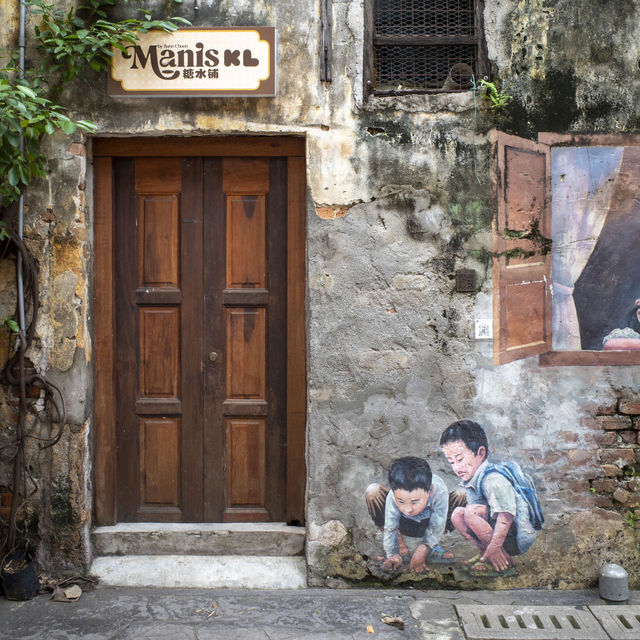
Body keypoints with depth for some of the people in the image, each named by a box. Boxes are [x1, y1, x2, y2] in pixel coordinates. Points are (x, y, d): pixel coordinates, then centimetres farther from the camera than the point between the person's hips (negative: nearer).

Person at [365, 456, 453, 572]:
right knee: (372, 492, -26)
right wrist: (393, 555, -32)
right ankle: (399, 542, -9)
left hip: (427, 525, 0)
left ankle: (431, 545, -9)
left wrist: (423, 550, -37)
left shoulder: (439, 492, -41)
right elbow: (390, 529, -29)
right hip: (404, 524, 0)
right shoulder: (392, 497, -37)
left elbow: (436, 527, -34)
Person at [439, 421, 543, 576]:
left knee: (471, 512, -26)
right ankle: (485, 552, 5)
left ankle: (505, 562, -17)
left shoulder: (493, 479, -23)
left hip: (515, 540, -9)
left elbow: (506, 514, -33)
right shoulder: (472, 479, 7)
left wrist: (494, 546, -34)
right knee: (457, 513, 6)